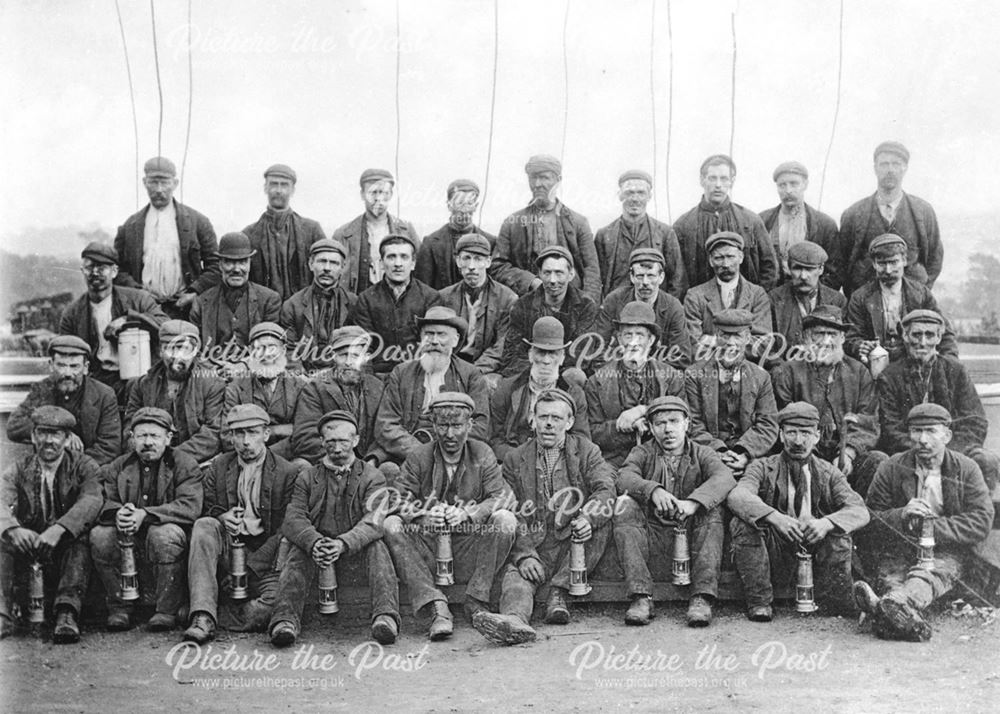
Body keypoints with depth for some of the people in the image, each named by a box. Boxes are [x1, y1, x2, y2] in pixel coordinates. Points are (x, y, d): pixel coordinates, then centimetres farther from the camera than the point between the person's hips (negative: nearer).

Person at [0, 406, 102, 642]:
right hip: (26, 552, 2)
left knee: (81, 539, -33)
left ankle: (66, 614, -43)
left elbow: (92, 500, -19)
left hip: (66, 551, -2)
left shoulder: (83, 466, 2)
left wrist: (59, 529, -37)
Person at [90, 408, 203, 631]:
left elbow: (190, 506, -16)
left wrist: (144, 514, -27)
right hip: (129, 547, 4)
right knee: (99, 535, -22)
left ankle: (167, 611, -19)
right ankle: (119, 608, -7)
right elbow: (105, 502, 2)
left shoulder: (185, 465, -1)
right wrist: (117, 514, -24)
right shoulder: (119, 466, 12)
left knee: (163, 534, -35)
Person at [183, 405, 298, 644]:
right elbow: (206, 511, 9)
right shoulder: (217, 467, 10)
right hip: (227, 544, 2)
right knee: (203, 527, -30)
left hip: (264, 553, -2)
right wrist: (221, 517, -18)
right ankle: (203, 616, -33)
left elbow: (284, 530, -5)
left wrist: (249, 569, -16)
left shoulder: (287, 473, -1)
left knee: (272, 604, -31)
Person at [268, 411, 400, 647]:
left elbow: (374, 521, -10)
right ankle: (285, 620, -43)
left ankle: (386, 617, -45)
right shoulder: (307, 478, 14)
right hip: (315, 551, 1)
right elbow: (293, 519, -2)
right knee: (298, 551, -29)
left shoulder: (372, 476, 7)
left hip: (354, 553, -1)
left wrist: (343, 544, -31)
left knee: (377, 546, -30)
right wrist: (314, 543, -26)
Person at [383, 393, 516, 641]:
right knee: (391, 525, -25)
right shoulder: (418, 458, 2)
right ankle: (437, 608, -33)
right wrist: (421, 516, -27)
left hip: (469, 551, 0)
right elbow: (399, 501, -5)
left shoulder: (482, 454, 3)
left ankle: (477, 602, -19)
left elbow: (501, 496, -6)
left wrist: (467, 513, -24)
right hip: (426, 551, 1)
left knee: (506, 519, -24)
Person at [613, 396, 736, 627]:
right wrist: (652, 490, -31)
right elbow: (624, 478, -9)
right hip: (651, 543, 1)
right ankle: (641, 597, -28)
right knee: (625, 505, -21)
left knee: (712, 508, -24)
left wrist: (693, 502, -31)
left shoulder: (702, 454, 12)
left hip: (692, 542, 0)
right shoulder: (642, 453, 14)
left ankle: (702, 597, -29)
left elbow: (724, 478, -12)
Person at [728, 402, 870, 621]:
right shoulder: (763, 468, 3)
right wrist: (775, 517, -37)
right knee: (742, 523, -26)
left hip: (815, 551, 1)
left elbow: (859, 511, -7)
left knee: (839, 533, -26)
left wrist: (826, 523, -29)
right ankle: (759, 603, -16)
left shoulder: (829, 473, 9)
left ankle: (835, 603, -12)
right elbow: (737, 496, -19)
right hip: (774, 558, 0)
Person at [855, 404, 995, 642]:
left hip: (949, 551, -2)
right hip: (899, 550, 2)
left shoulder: (966, 469, 5)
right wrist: (901, 516, -17)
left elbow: (982, 522, -5)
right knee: (889, 576, -32)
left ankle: (893, 604, -67)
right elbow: (869, 521, 4)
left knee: (933, 573, -36)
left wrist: (933, 526, -16)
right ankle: (911, 621, -63)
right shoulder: (891, 468, 6)